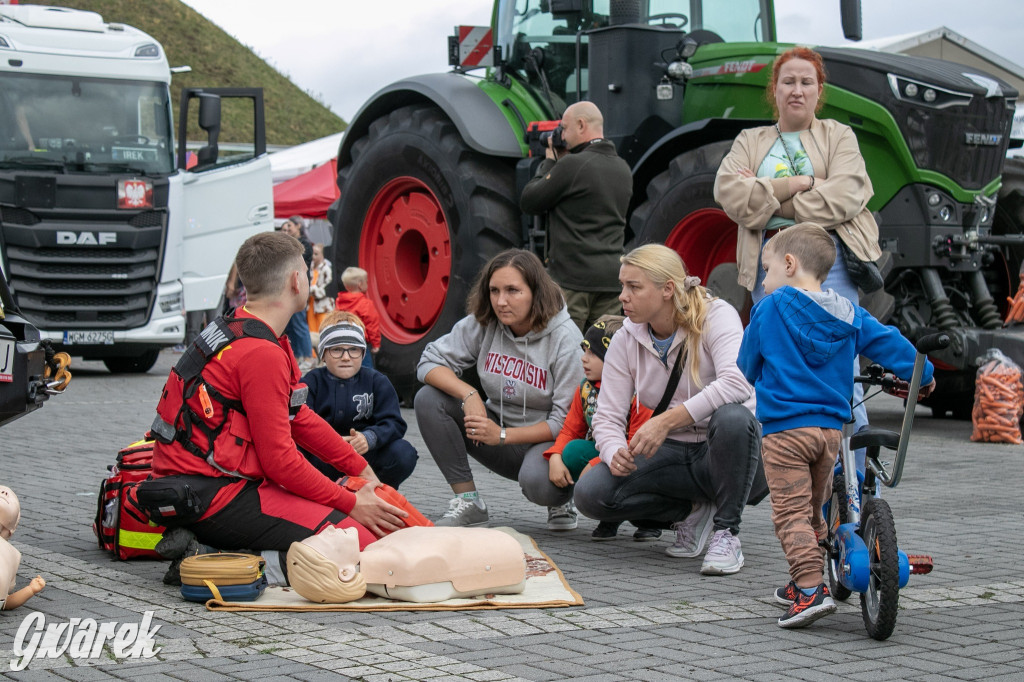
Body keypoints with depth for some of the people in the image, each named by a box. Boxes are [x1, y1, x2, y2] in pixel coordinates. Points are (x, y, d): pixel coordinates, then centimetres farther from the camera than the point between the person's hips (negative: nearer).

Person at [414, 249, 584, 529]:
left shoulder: (565, 339, -18)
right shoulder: (482, 324, -5)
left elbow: (566, 421, -19)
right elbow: (430, 362, -4)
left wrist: (502, 435, -27)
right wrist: (469, 395, -23)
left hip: (545, 441, -5)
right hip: (497, 428, 5)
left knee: (537, 479, -40)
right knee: (428, 400, -14)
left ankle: (561, 500, 2)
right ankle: (468, 502, -9)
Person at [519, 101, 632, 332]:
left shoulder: (573, 165, -12)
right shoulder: (623, 169, 13)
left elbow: (528, 202, -4)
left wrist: (549, 162, 8)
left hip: (574, 279, -7)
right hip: (612, 278, 7)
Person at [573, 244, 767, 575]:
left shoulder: (716, 316, -16)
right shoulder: (625, 341, -1)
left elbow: (738, 383, -34)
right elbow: (608, 417, -3)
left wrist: (666, 420, -39)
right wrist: (616, 453, -27)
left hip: (731, 455, -4)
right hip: (675, 455, 5)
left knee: (731, 417, -40)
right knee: (590, 493, -20)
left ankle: (727, 533, -19)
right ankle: (691, 511, 3)